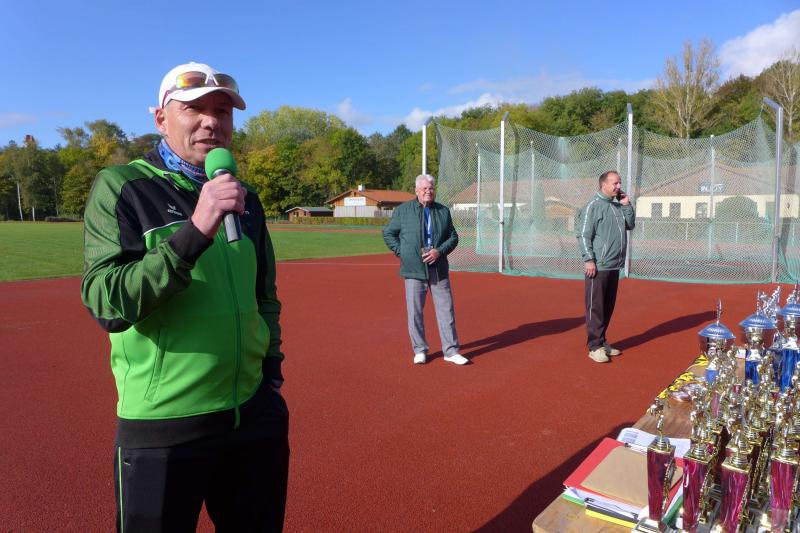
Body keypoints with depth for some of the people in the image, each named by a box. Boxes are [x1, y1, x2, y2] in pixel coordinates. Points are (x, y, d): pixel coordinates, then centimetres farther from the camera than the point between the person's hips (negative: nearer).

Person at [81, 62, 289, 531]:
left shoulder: (245, 198, 8)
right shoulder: (121, 187, -6)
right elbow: (106, 304, -18)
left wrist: (271, 369, 10)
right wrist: (194, 231, -27)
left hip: (256, 414, 5)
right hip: (161, 425, -4)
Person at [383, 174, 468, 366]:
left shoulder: (443, 211, 9)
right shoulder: (403, 210, 2)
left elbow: (453, 237, 10)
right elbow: (388, 233, 8)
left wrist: (439, 251, -7)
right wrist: (401, 252, -2)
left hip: (439, 269, 2)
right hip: (414, 270, -2)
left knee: (446, 309, 3)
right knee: (415, 312, 3)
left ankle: (451, 350, 13)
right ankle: (420, 350, 18)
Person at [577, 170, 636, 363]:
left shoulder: (618, 206, 16)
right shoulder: (593, 206, -9)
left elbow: (631, 224, 20)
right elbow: (583, 235, -14)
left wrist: (627, 205, 8)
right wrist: (589, 260, -20)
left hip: (614, 267, 9)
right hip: (598, 267, -8)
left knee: (608, 307, 14)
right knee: (595, 307, -5)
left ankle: (602, 342, 24)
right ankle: (595, 347, 0)